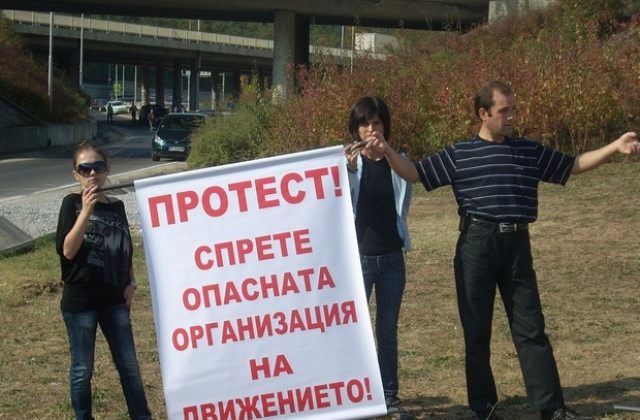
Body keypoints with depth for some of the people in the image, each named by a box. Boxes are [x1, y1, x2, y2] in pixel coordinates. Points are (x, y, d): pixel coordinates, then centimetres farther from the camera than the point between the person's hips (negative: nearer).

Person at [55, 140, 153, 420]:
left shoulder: (117, 206, 7)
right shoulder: (72, 203, -6)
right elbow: (67, 250, -18)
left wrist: (131, 283, 7)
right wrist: (86, 211, -25)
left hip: (114, 299, 4)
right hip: (79, 301, -4)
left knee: (129, 365, 8)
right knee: (82, 369, 5)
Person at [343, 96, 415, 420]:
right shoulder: (347, 160, -3)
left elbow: (404, 205, 14)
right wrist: (349, 171, -29)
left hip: (392, 257, 3)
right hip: (357, 257, -3)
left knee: (388, 330, 8)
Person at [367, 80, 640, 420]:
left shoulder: (530, 151, 10)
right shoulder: (458, 155, 4)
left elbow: (574, 165, 15)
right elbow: (415, 173, 4)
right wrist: (388, 153, -13)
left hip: (516, 245, 2)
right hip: (477, 243, -2)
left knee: (530, 327, 2)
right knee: (476, 330, 5)